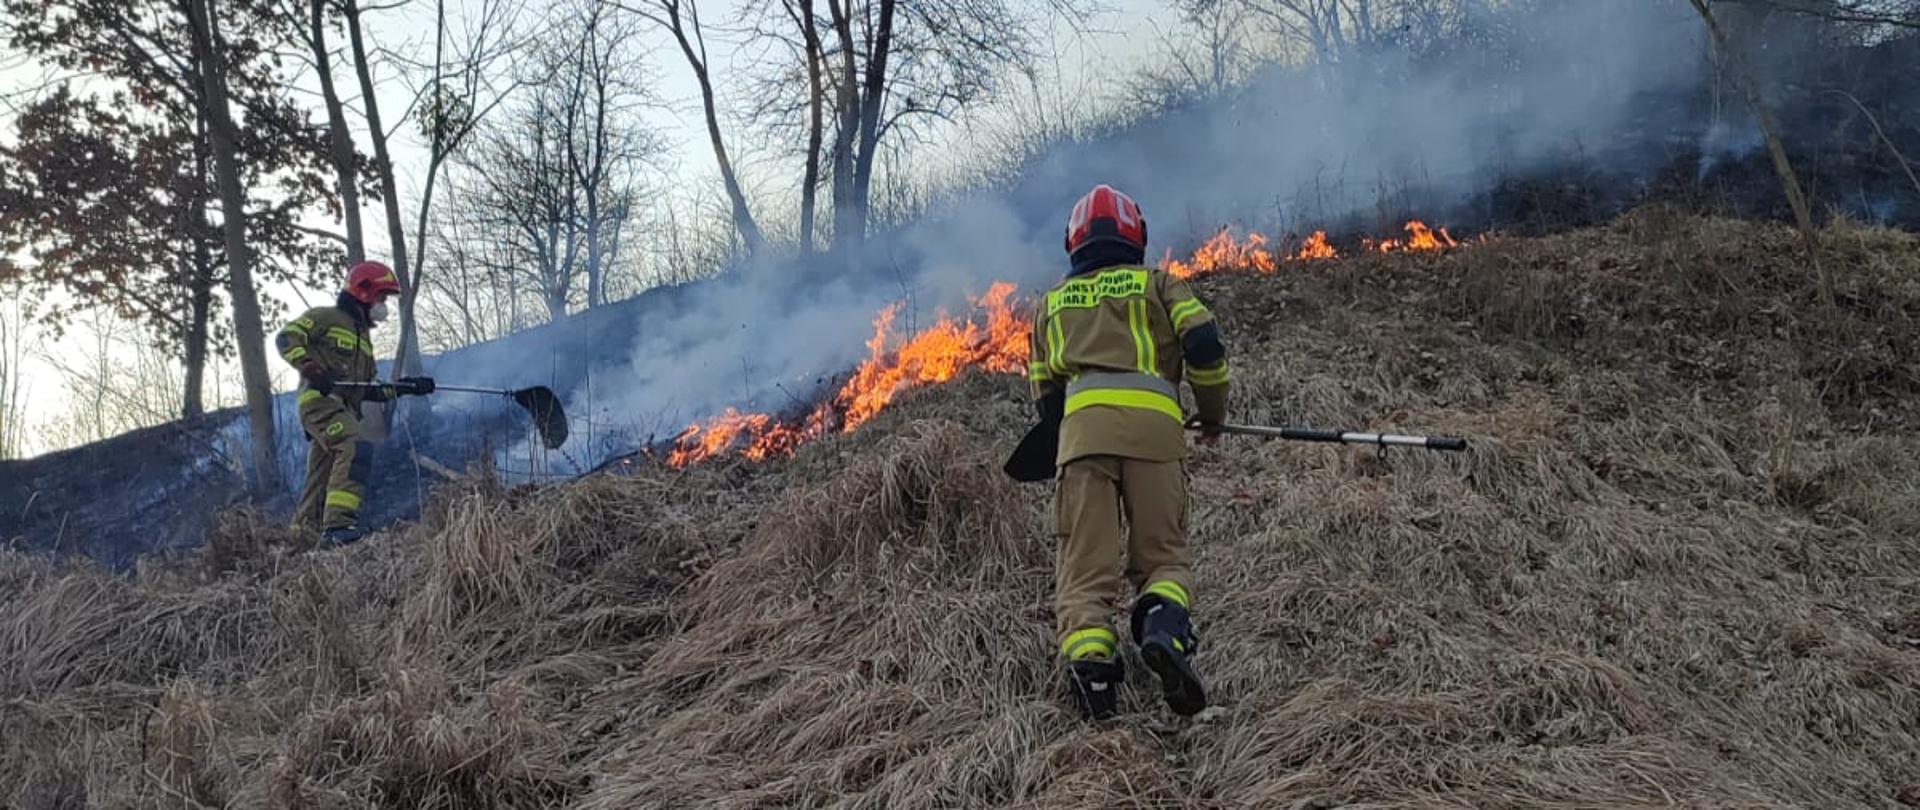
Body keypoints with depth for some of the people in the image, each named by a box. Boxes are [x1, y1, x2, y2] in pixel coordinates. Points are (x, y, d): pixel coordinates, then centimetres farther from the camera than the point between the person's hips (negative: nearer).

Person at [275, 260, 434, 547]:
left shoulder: (363, 337, 31)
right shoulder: (326, 317, 4)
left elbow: (369, 391, 29)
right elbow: (286, 338, -10)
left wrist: (404, 387, 15)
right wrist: (311, 369, -23)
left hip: (344, 410, 9)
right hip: (320, 401, -9)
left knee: (319, 485, 8)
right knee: (356, 448, -29)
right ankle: (338, 524, -38)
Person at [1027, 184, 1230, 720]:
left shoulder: (1051, 303, 30)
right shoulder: (1157, 284, 24)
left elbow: (1046, 400, 27)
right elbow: (1203, 343, 7)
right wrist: (1213, 415, 21)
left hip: (1082, 425, 1)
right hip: (1155, 423, -1)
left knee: (1084, 564, -2)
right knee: (1164, 554, 7)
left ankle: (1088, 660, -27)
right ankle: (1164, 628, -24)